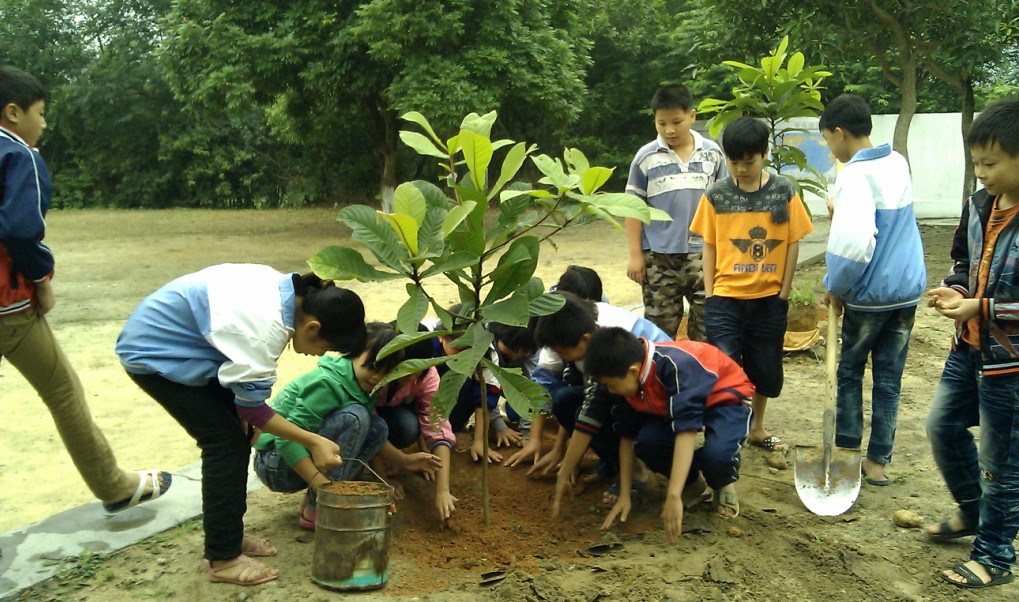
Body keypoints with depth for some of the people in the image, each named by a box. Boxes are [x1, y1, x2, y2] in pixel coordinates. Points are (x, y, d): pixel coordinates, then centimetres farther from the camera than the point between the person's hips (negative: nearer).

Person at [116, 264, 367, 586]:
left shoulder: (285, 290, -8)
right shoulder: (267, 327, -34)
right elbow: (252, 407, -22)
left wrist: (246, 421, 2)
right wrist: (313, 442, -18)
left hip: (182, 341, 9)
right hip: (154, 355, -9)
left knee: (239, 433, 8)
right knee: (226, 439, -10)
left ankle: (230, 533, 22)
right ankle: (222, 558, 1)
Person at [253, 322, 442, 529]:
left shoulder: (361, 387, 4)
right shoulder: (329, 383, -23)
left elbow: (371, 433, 17)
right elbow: (287, 439, -29)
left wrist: (404, 460, 8)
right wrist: (322, 484, -35)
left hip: (303, 457, 9)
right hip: (277, 463, -9)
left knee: (378, 427, -3)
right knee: (353, 417, -27)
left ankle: (313, 500, -4)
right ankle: (316, 510, -22)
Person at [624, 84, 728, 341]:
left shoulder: (712, 153, 3)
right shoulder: (646, 157, -1)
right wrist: (635, 254, -2)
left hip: (703, 254, 1)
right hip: (658, 257, -1)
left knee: (707, 325, 5)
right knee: (660, 328, 8)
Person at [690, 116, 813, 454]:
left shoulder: (784, 192, -3)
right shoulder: (716, 195, -3)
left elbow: (793, 243, 1)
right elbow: (709, 245, 2)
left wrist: (784, 292, -1)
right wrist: (709, 292, -2)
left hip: (769, 298, 1)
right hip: (725, 298, -1)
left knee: (765, 366, 14)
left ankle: (757, 428, 33)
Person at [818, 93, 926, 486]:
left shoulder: (855, 175, -19)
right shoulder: (898, 163, 6)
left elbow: (855, 241, -29)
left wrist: (835, 287, -14)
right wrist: (841, 210, 10)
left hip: (869, 294, -6)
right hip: (909, 288, 6)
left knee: (849, 372, 12)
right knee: (889, 378, 11)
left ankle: (847, 453, 19)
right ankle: (878, 461, 19)